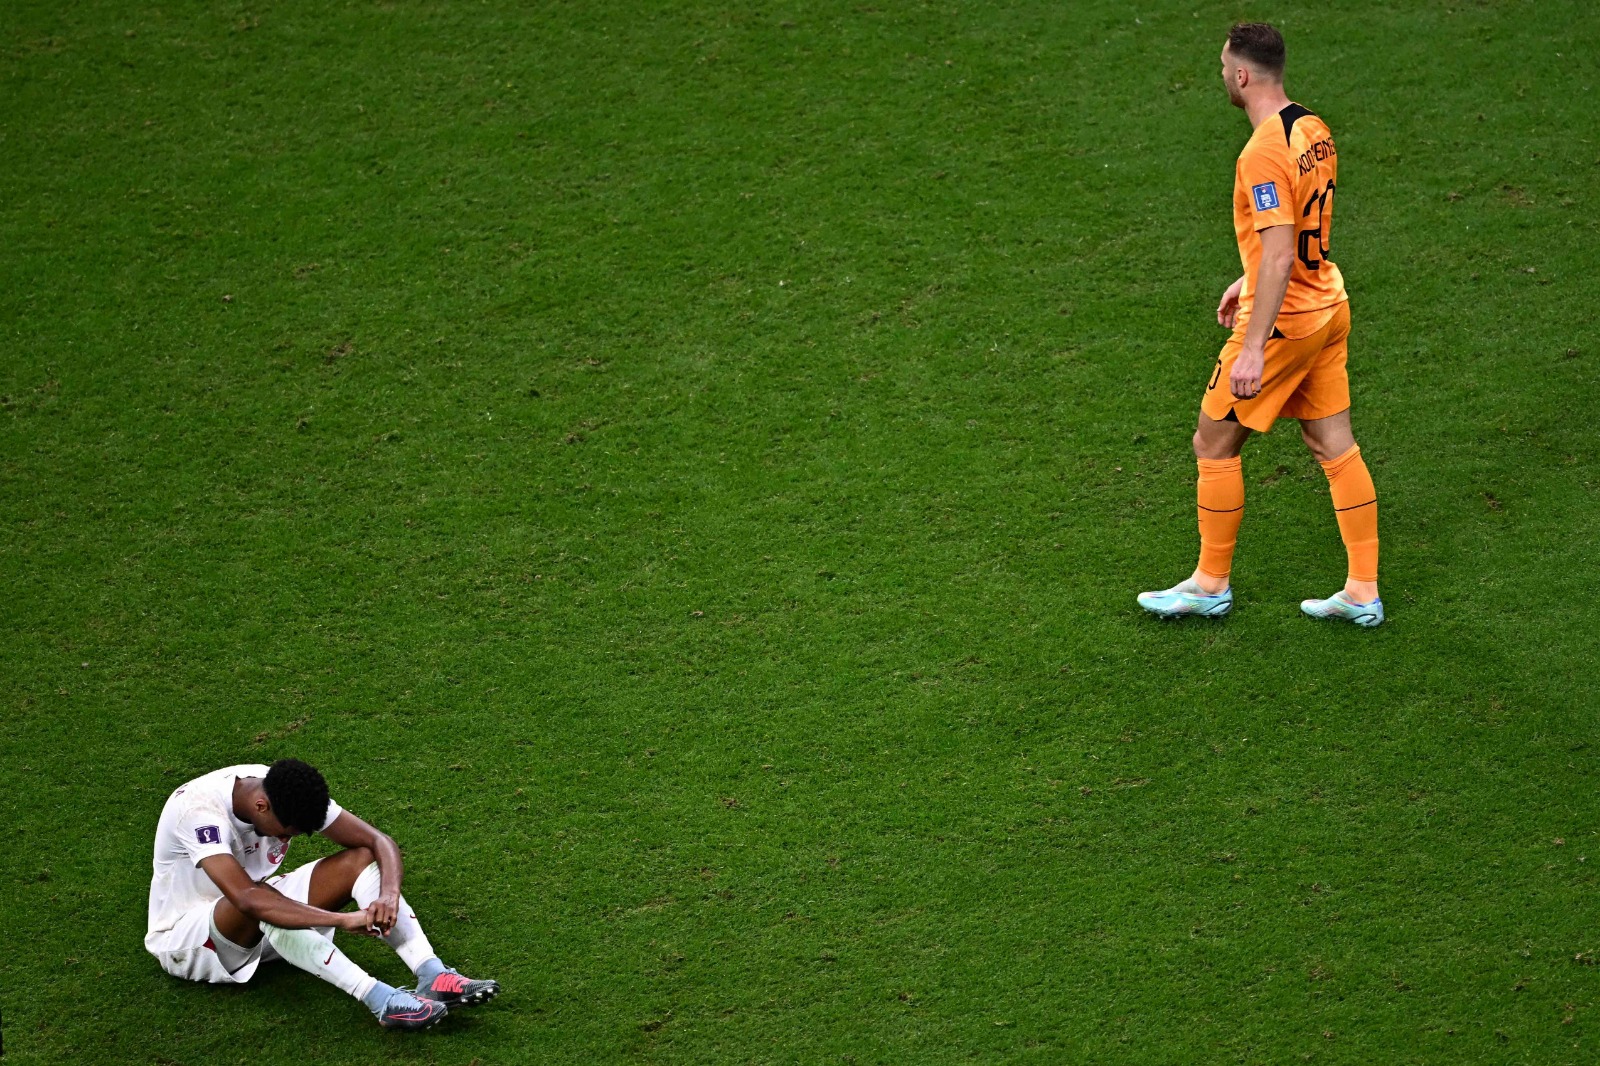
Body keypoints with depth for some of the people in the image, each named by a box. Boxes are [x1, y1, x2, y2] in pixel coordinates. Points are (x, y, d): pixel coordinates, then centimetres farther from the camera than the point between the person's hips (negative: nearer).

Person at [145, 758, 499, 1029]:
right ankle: (382, 1000, -46)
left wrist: (390, 894, -33)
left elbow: (378, 842, -11)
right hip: (184, 936, -6)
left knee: (361, 859, -15)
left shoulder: (290, 794, -13)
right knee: (262, 908, -41)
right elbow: (247, 898, -46)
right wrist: (342, 919, -47)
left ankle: (434, 976, -30)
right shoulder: (198, 808, -33)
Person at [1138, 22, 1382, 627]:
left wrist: (1253, 348, -27)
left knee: (1214, 444, 6)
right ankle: (1363, 592, 15)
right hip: (1329, 309, 9)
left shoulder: (1263, 154, -23)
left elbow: (1279, 257, -27)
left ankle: (1211, 585, 17)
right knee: (1335, 447, 12)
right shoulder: (1314, 130, 5)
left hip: (1284, 321, -9)